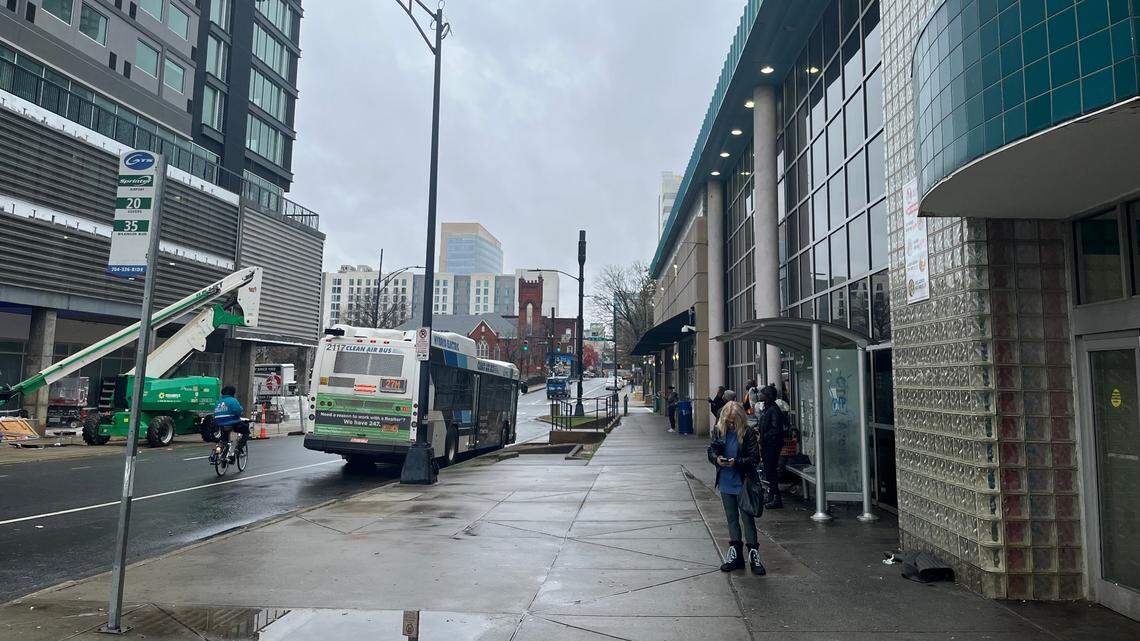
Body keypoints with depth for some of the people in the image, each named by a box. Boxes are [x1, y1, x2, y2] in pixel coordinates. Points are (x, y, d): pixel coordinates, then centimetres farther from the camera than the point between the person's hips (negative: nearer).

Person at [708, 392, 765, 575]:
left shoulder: (748, 433, -12)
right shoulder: (719, 430, -1)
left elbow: (755, 458, -11)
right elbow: (711, 451, 6)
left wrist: (737, 462, -25)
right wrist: (716, 459, -16)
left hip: (743, 483, -4)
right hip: (726, 483, 5)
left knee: (747, 517, 0)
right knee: (731, 518, 14)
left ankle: (753, 554, 11)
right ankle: (736, 555, 24)